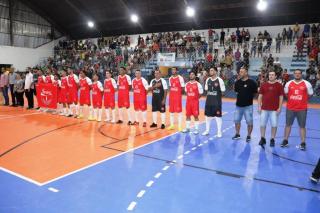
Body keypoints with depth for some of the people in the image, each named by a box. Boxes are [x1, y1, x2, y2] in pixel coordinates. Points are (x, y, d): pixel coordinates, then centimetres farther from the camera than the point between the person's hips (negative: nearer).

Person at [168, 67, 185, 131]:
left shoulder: (180, 78, -9)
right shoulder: (170, 78, 10)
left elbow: (182, 88, -7)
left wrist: (178, 93, -8)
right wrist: (172, 93, 6)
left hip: (178, 96, -6)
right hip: (171, 96, 6)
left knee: (179, 111, 0)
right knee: (171, 111, 10)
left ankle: (179, 126, 7)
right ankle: (172, 125, 21)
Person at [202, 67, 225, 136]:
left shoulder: (219, 80, -9)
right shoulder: (208, 80, 6)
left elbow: (222, 91, -6)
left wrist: (217, 96, -4)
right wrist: (210, 96, 5)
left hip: (217, 102, -5)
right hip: (208, 101, 5)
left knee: (218, 116, 2)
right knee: (207, 116, 12)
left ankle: (219, 132, 13)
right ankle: (207, 130, 25)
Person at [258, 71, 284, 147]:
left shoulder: (279, 85, -1)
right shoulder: (263, 85, 6)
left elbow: (281, 97, -1)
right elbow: (260, 96, 7)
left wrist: (279, 108, -6)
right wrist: (259, 106, 1)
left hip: (274, 109, -2)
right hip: (264, 109, 2)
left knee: (274, 125, 3)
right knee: (262, 124, 7)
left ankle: (272, 139, 16)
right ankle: (263, 138, 20)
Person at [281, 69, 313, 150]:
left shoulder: (307, 84, -3)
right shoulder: (289, 83, 2)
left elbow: (310, 94, 7)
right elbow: (286, 93, 15)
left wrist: (302, 100, 9)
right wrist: (292, 100, 11)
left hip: (302, 109, -2)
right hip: (290, 108, 2)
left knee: (302, 126, 3)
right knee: (288, 124, 10)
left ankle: (303, 143, 12)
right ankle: (285, 141, 22)